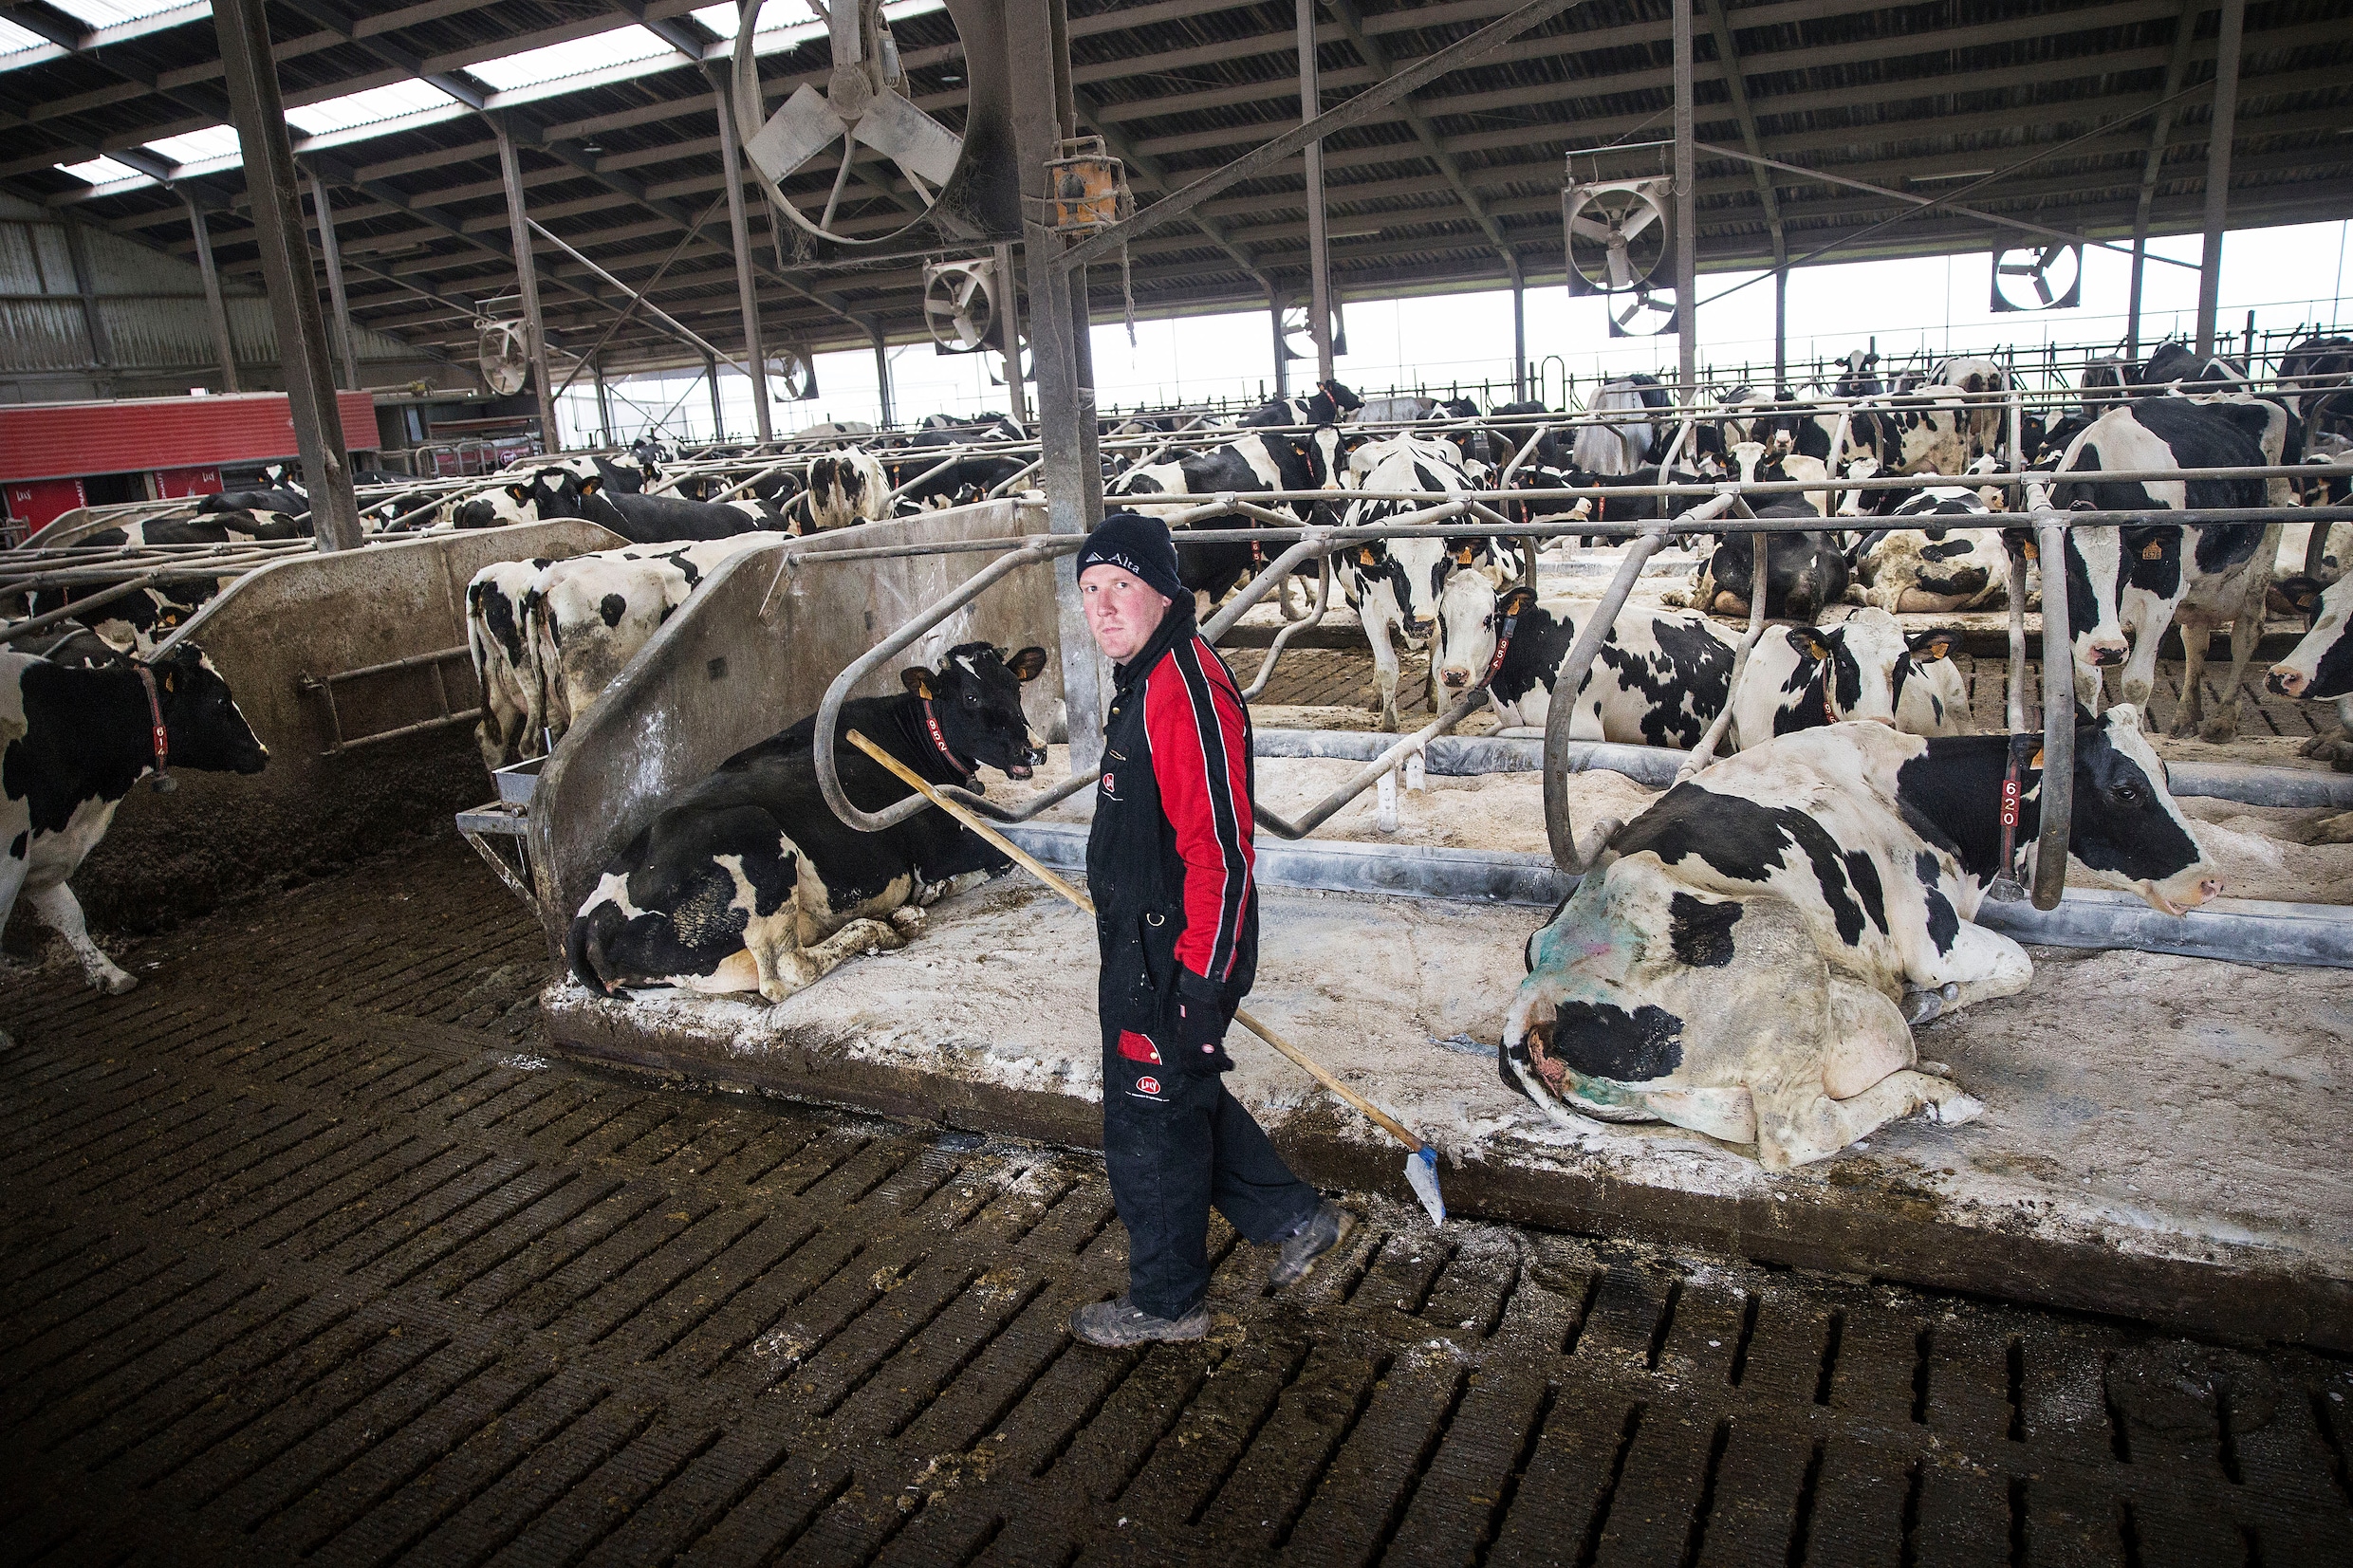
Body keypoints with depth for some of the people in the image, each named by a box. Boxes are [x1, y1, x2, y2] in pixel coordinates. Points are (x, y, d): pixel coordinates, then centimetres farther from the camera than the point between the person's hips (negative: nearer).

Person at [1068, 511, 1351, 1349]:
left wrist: (1200, 982, -25)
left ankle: (1167, 1301, 28)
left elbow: (1219, 852, -27)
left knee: (1152, 1121, 7)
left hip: (1174, 962, -10)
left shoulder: (1185, 689, -24)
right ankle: (1295, 1218, 39)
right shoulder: (1146, 678, 10)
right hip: (1144, 947, 10)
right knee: (1181, 1099, 24)